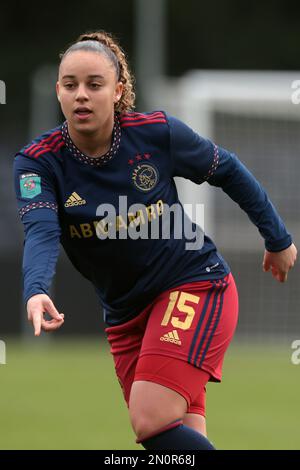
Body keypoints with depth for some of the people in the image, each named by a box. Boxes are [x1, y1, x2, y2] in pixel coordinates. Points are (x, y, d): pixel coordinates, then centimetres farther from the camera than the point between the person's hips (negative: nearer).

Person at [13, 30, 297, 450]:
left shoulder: (157, 133, -13)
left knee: (152, 422, -22)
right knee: (183, 436, 2)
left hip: (194, 285, -4)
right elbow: (41, 232, -28)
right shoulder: (38, 161, -11)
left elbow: (228, 171, 3)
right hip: (126, 316, 4)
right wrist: (35, 292, -48)